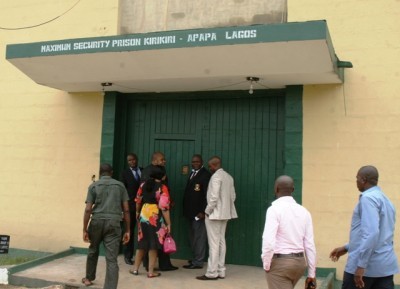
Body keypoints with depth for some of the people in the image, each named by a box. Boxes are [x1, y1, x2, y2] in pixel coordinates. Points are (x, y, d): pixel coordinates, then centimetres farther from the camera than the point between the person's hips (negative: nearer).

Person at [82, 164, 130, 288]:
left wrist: (85, 230, 1)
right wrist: (127, 230, 7)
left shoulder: (94, 186, 6)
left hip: (97, 222, 1)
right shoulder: (120, 185, 8)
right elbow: (126, 210, 3)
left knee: (93, 251, 26)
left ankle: (89, 278, 43)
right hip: (114, 223, -1)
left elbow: (88, 209, -3)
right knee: (112, 259, -2)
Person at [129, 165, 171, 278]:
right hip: (156, 217, -5)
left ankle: (135, 268, 23)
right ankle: (151, 271, 9)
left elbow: (138, 201, 15)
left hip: (143, 215, 5)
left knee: (142, 243, 16)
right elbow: (164, 207, -16)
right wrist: (168, 223, -10)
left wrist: (137, 212, 33)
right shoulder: (162, 187, -11)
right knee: (153, 244, 4)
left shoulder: (143, 185, 4)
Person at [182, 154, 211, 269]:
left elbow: (207, 194, -16)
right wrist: (187, 210, 11)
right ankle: (196, 258, 25)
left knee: (199, 237, -3)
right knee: (193, 237, 14)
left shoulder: (205, 175, -11)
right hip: (191, 212, 9)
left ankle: (197, 262, 3)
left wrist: (202, 211, -20)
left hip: (199, 212, -9)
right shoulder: (192, 174, 17)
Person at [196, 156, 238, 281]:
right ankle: (221, 271, 17)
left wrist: (207, 211, -10)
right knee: (221, 242, 12)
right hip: (224, 214, 9)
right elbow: (233, 196, 12)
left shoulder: (216, 176, -15)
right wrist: (226, 206, 16)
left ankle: (212, 273, -1)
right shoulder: (228, 177, 10)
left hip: (214, 214, -9)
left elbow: (214, 197, -21)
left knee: (214, 243, -5)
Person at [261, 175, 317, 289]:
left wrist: (266, 265, -7)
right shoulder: (304, 211, 4)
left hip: (279, 263, -7)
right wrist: (311, 274, 9)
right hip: (299, 262, 7)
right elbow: (310, 245, 3)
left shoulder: (274, 209, -13)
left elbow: (269, 242, -22)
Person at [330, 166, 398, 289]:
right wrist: (346, 248, 27)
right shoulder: (385, 199, 16)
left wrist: (361, 265, -24)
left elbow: (371, 233, -24)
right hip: (386, 265, 8)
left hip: (366, 265, -8)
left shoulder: (368, 198, -13)